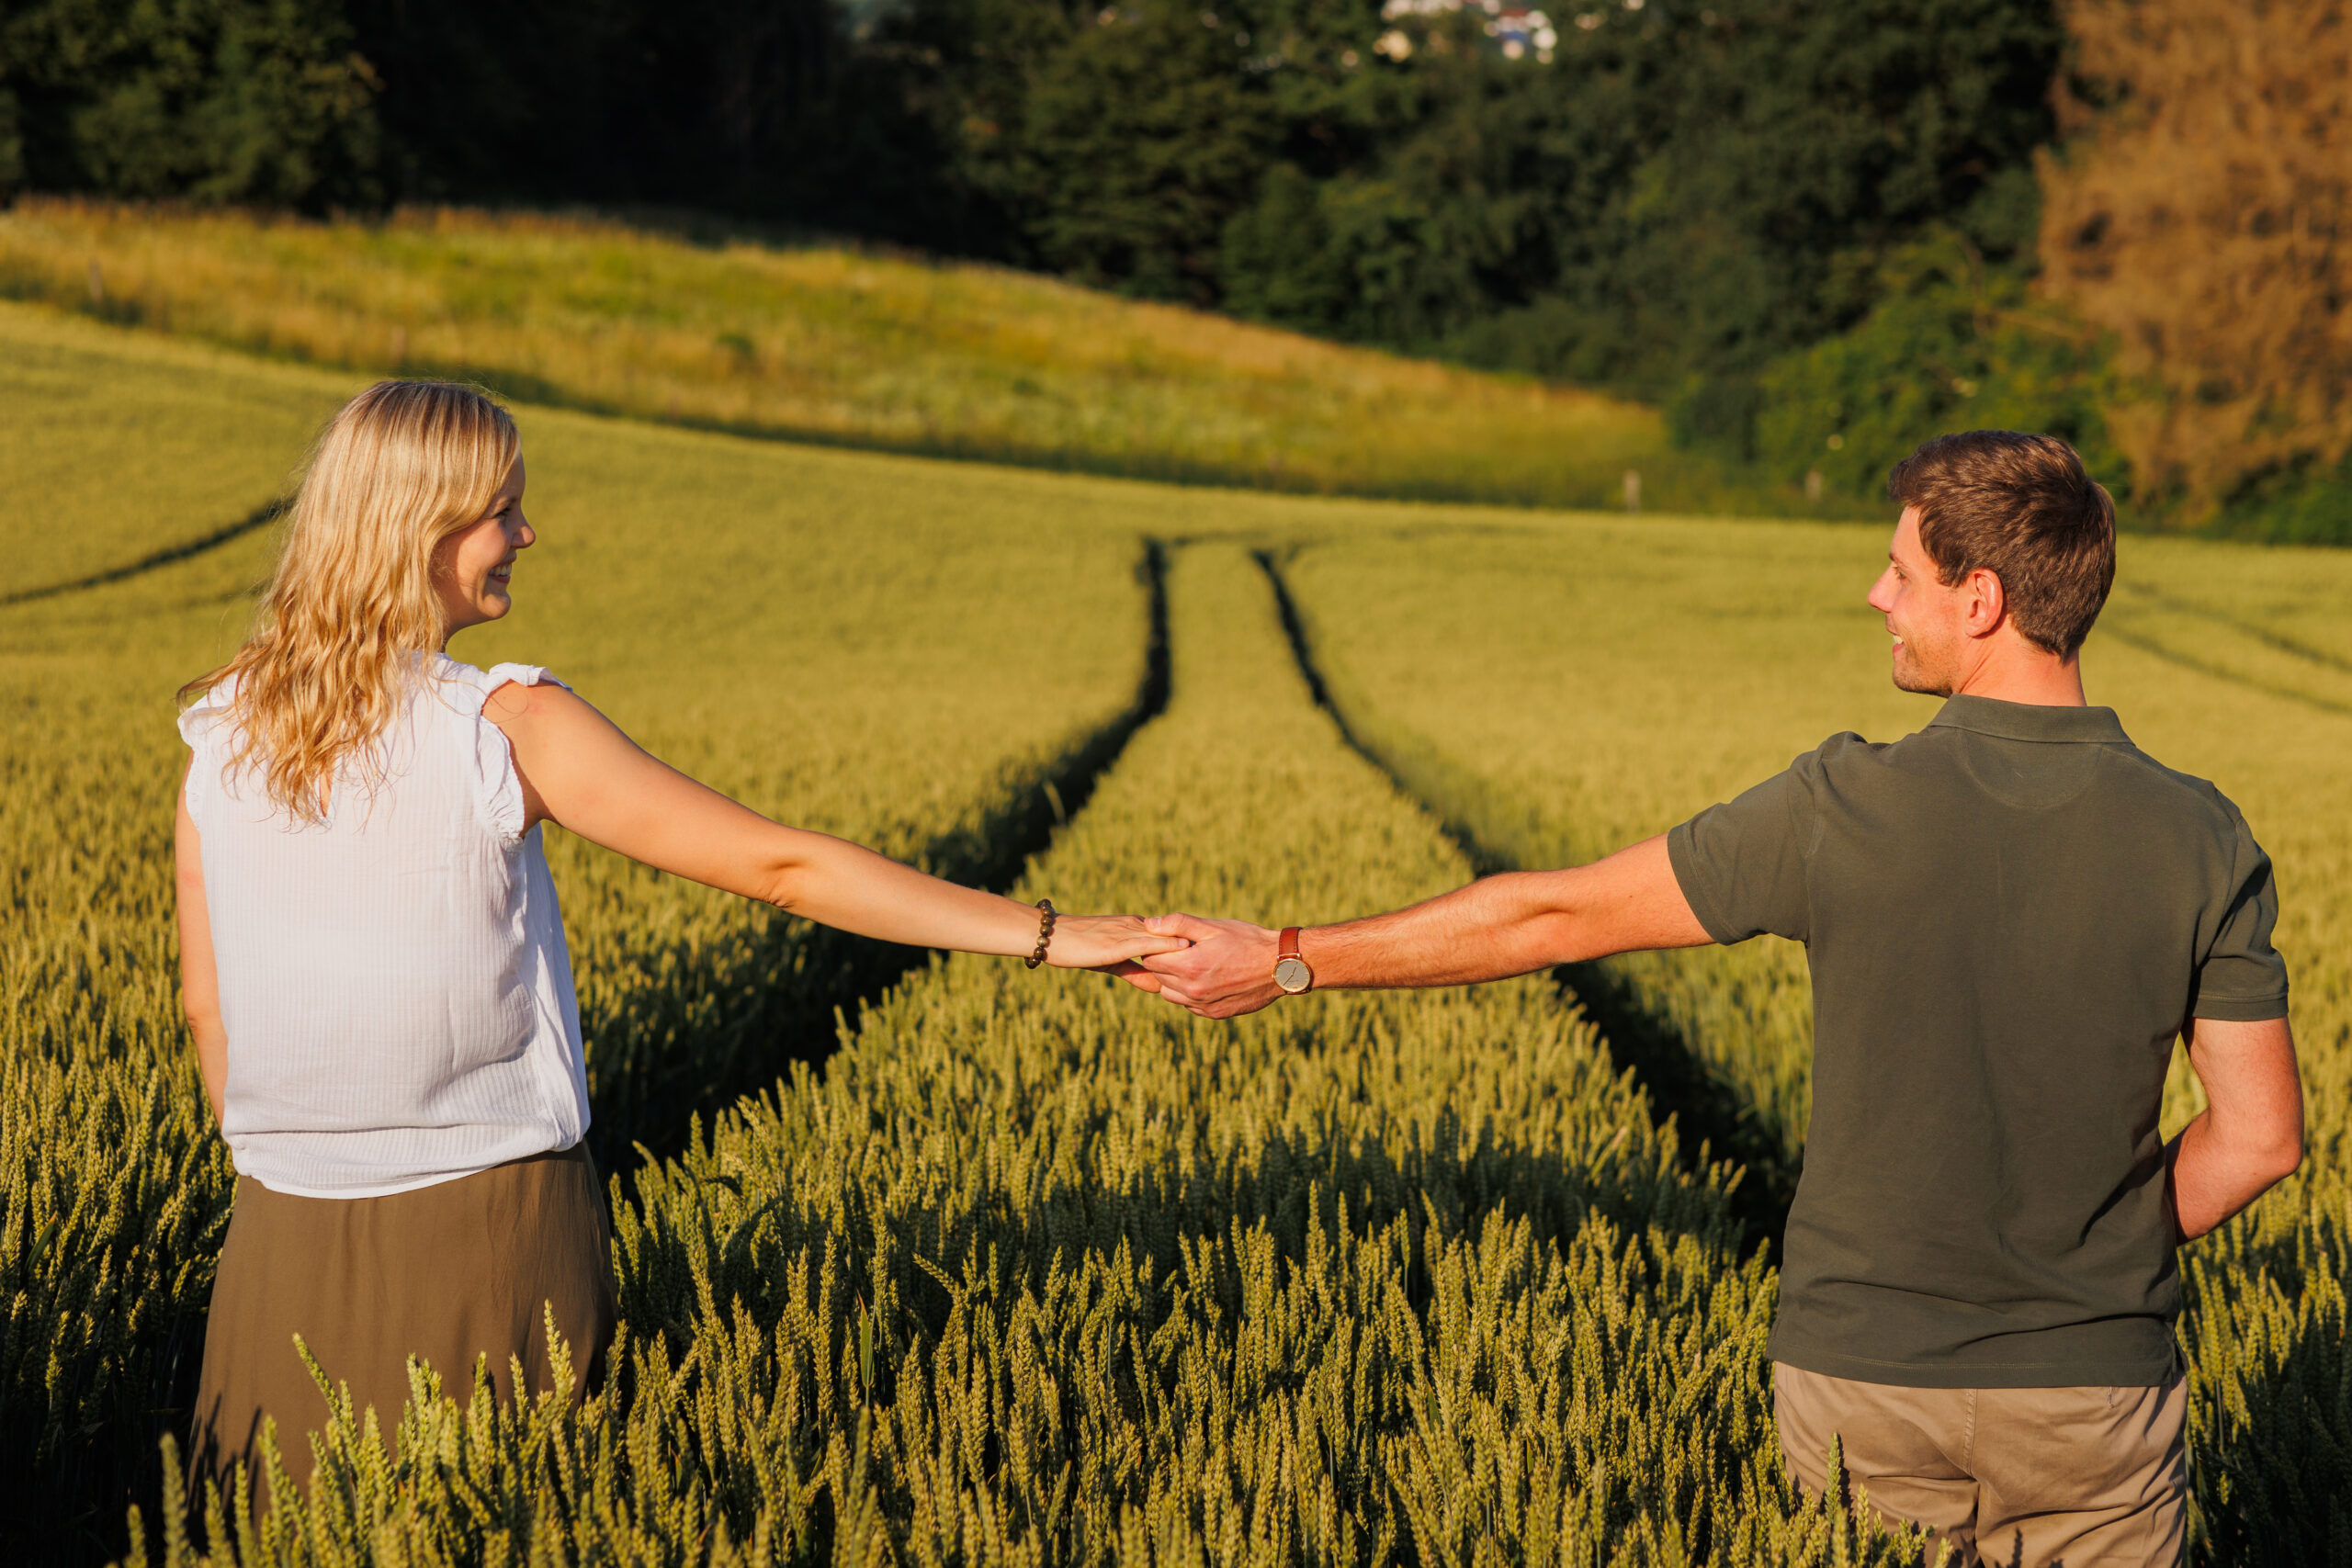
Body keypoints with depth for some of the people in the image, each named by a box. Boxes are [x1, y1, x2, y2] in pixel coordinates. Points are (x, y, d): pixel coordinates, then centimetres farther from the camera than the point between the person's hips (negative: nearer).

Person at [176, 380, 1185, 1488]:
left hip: (289, 1232, 4)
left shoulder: (220, 735, 1)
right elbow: (779, 866, -13)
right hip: (487, 1224, -4)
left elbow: (208, 1009, 8)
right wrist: (1045, 933, -9)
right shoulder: (508, 728, -12)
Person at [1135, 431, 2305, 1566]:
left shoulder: (1846, 810, -15)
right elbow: (2260, 1135, -6)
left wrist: (1284, 961, 1)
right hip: (2089, 1397, 1)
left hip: (1861, 1361, -1)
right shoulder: (2200, 842, -9)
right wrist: (2092, 1262, 11)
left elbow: (1557, 917, -9)